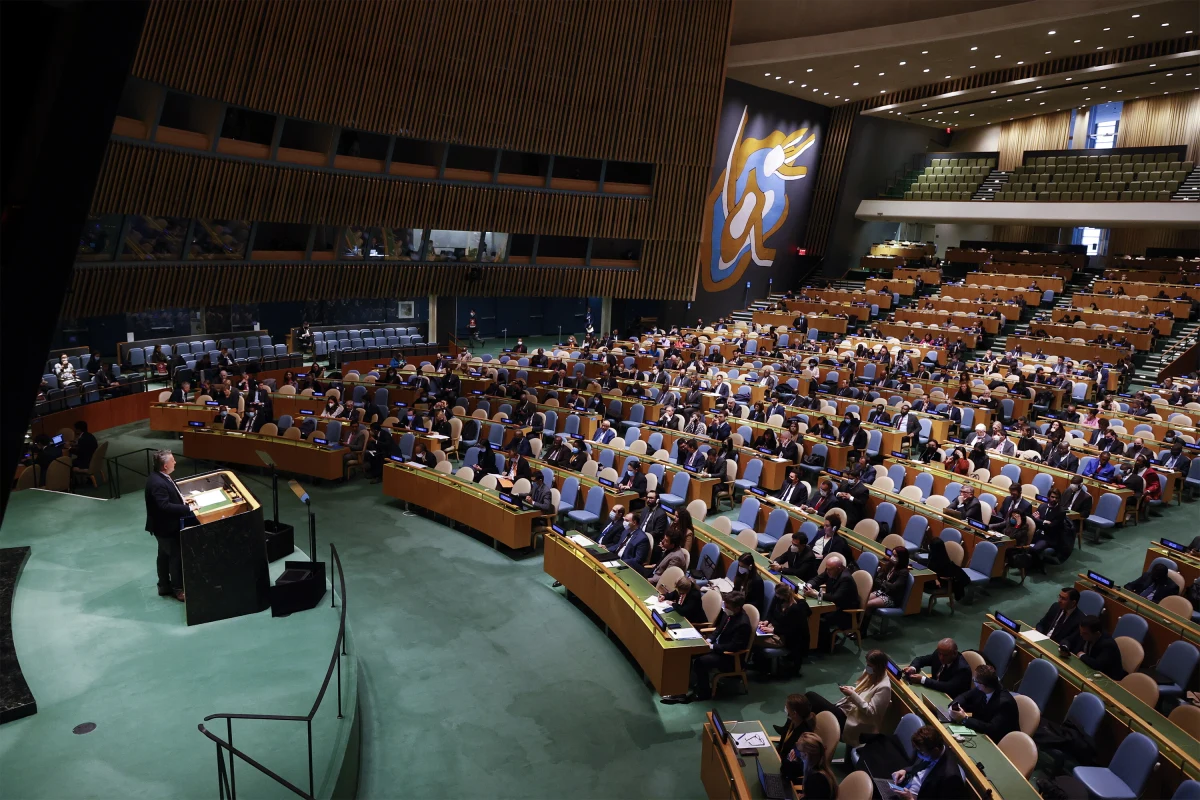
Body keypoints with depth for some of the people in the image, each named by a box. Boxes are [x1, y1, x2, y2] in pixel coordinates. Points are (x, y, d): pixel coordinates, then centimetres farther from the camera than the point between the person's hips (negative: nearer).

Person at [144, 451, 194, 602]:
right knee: (176, 557, 3)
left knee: (164, 555, 20)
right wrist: (187, 509, -28)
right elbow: (165, 506, -33)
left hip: (165, 525, 10)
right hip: (166, 526, -10)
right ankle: (179, 590, 16)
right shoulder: (157, 483, -30)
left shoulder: (159, 476, 2)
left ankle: (164, 586, 33)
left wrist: (182, 500, 6)